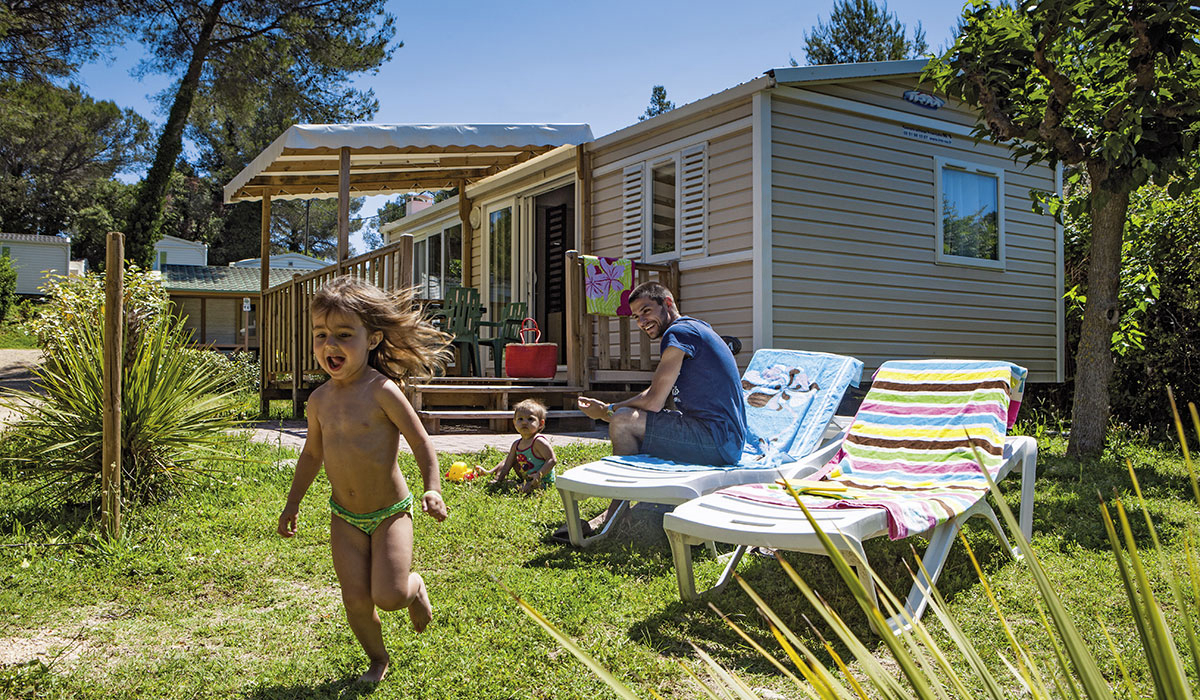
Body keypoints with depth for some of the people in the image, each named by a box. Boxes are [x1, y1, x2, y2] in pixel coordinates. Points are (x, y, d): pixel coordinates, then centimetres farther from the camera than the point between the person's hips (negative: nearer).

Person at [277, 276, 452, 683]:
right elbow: (312, 453, 16)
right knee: (356, 599, 2)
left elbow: (420, 441, -13)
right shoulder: (320, 400, 0)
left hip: (390, 512, -4)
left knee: (389, 596, -13)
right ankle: (378, 660, 29)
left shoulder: (382, 391, -18)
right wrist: (293, 503, 20)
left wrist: (432, 489, -24)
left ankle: (415, 588, 23)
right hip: (345, 517, 5)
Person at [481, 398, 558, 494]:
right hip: (527, 478, 9)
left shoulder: (539, 441, -20)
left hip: (545, 480, -9)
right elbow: (507, 464, 11)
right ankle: (497, 480, 16)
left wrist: (539, 475, -34)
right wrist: (489, 472, 3)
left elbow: (552, 460, -24)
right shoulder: (517, 444, 4)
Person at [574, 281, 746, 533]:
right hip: (727, 442, 11)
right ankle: (614, 512, 20)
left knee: (623, 422, -13)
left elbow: (653, 402, -15)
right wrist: (607, 409, 11)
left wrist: (607, 411, 0)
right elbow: (656, 397, 19)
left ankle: (616, 515, 1)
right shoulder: (695, 329, 20)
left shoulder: (677, 332, -12)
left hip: (716, 441, -11)